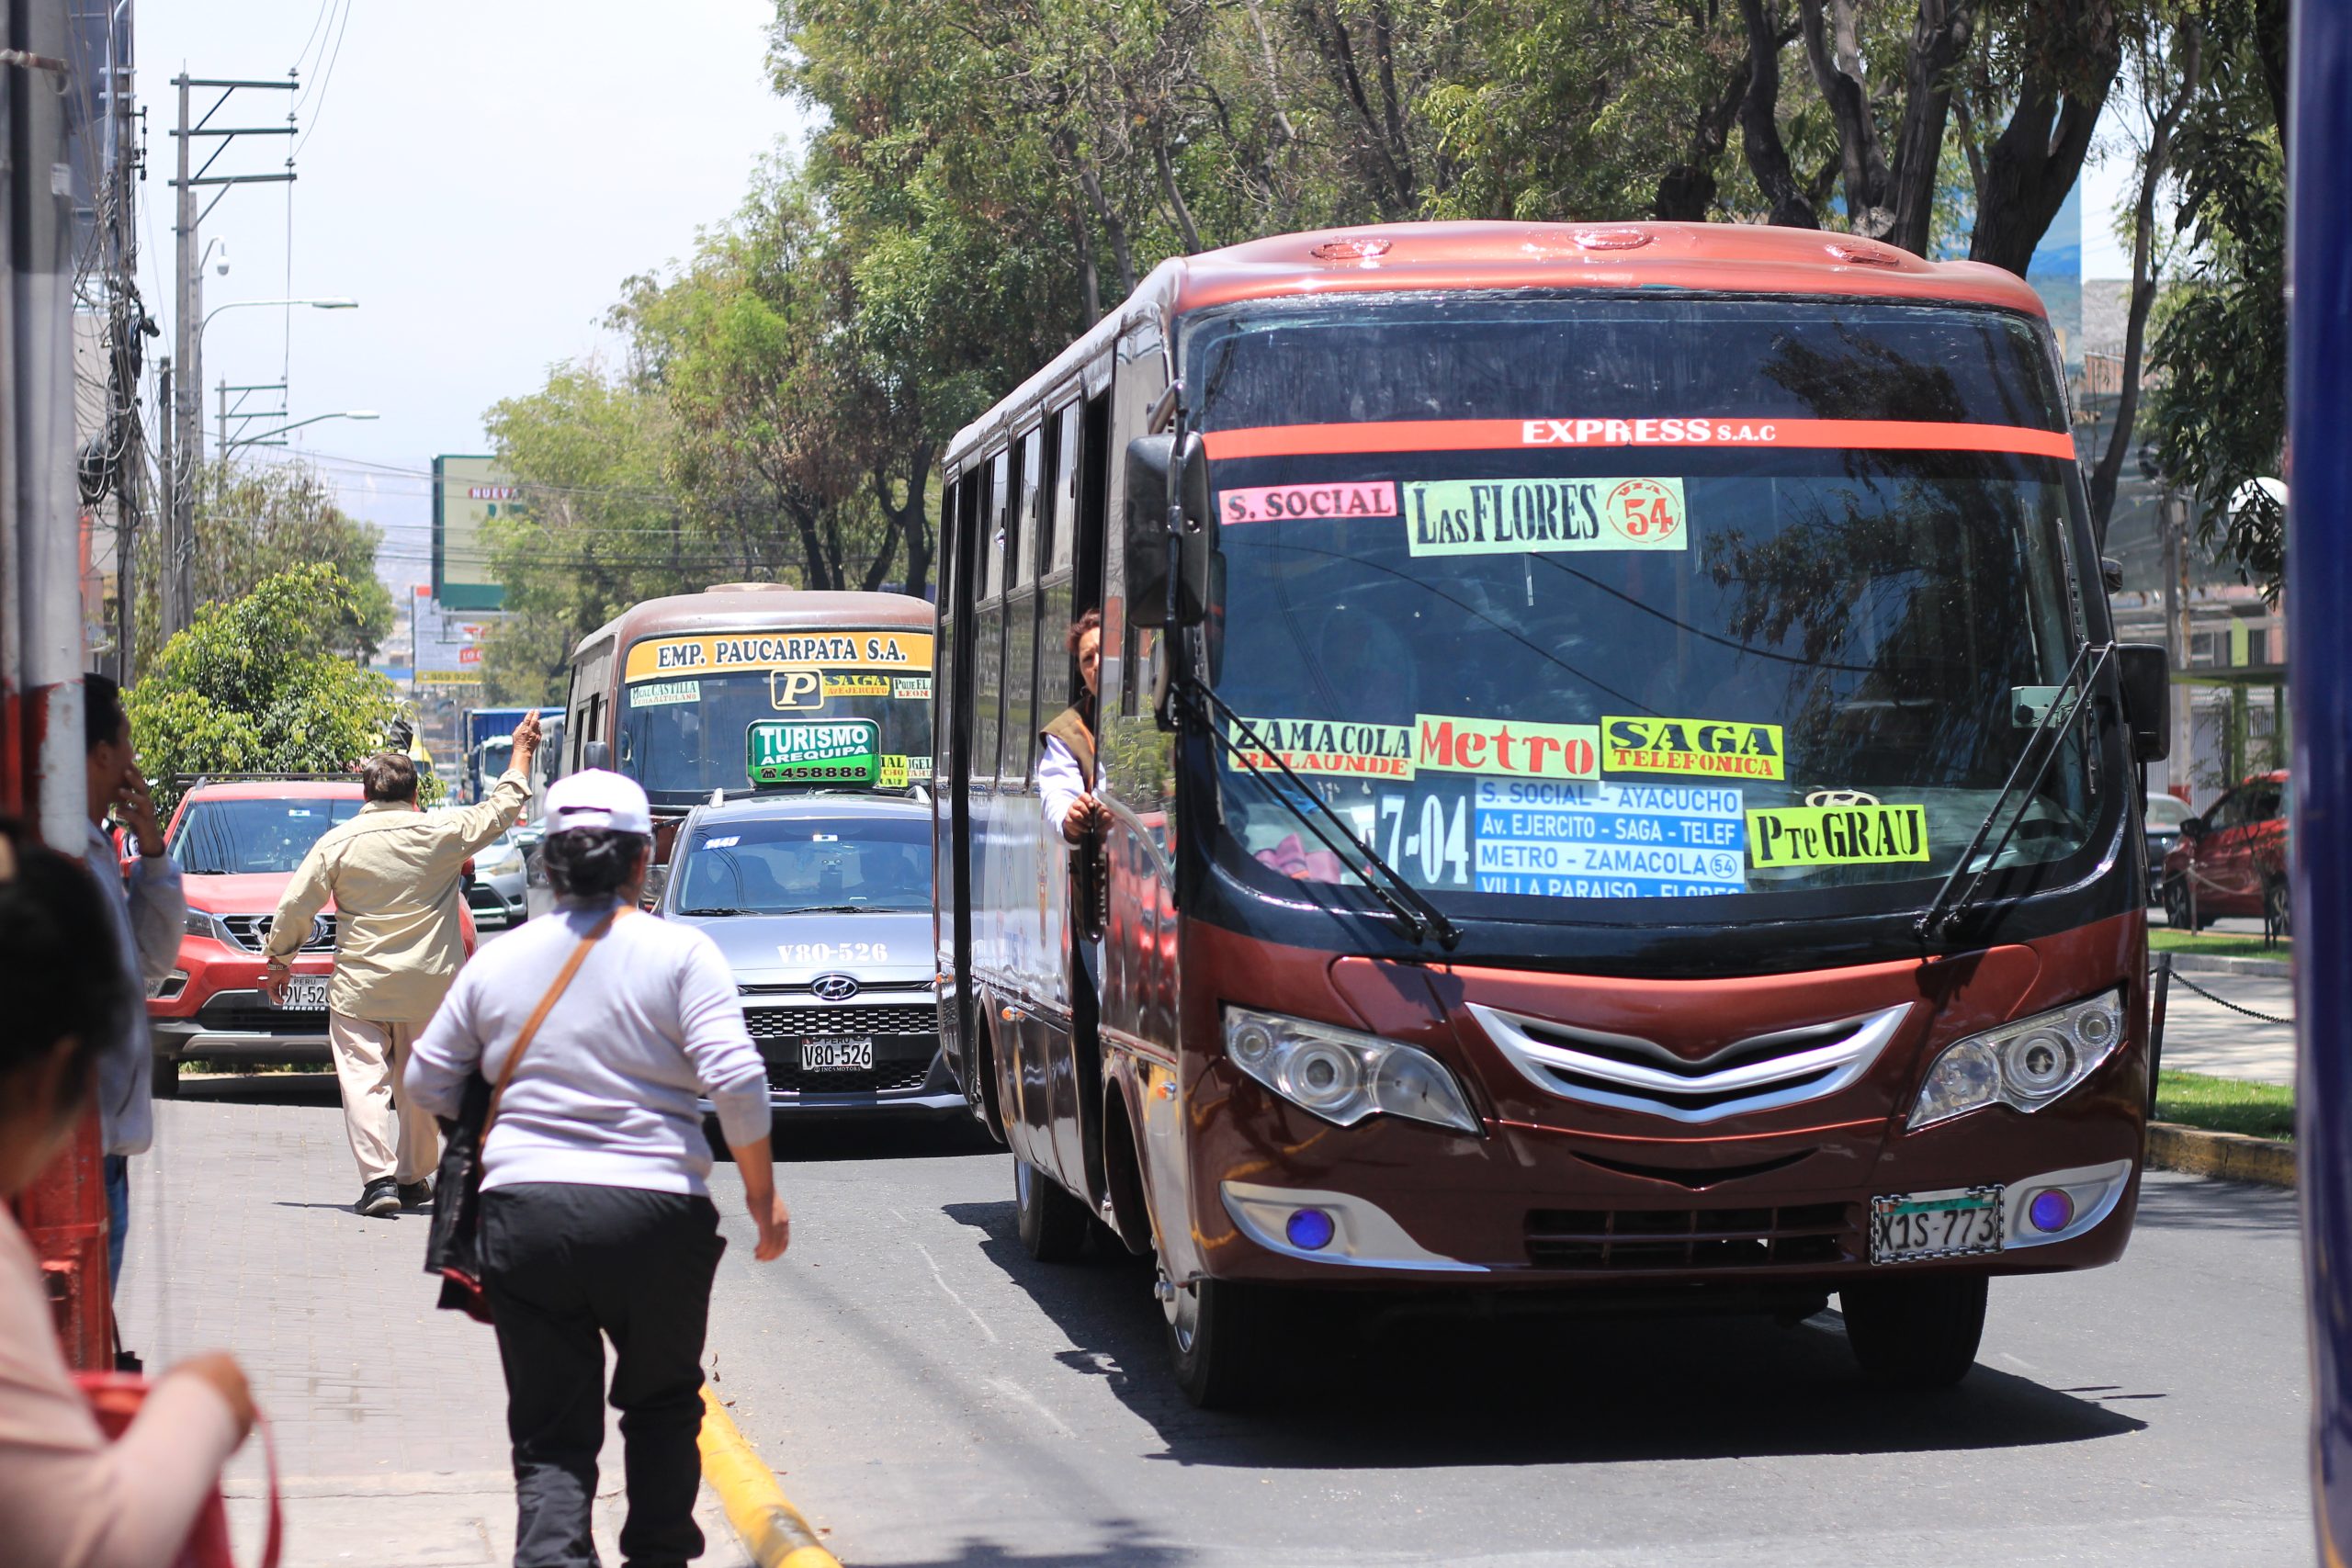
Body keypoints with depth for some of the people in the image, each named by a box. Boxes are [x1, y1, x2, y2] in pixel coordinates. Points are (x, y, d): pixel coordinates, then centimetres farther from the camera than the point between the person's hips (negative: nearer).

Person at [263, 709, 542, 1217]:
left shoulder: (337, 843, -3)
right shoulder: (443, 834, -1)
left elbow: (294, 908, -1)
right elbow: (503, 809, 13)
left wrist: (279, 962, 15)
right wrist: (521, 752, 27)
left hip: (359, 988, -2)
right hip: (430, 985, 2)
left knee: (364, 1080, -2)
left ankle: (378, 1178, -15)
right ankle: (414, 1178, 22)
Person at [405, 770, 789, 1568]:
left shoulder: (498, 962, 9)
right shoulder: (680, 952, -2)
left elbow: (426, 1082, 16)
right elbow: (735, 1080, -10)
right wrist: (763, 1194, 0)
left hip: (524, 1211, 2)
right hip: (653, 1215, -2)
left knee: (549, 1433, 4)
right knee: (662, 1405, 20)